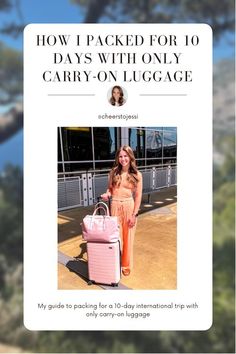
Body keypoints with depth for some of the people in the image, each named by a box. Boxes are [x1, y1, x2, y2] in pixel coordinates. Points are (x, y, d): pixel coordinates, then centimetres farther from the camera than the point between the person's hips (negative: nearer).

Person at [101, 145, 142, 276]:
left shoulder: (137, 175, -4)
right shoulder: (113, 172, 2)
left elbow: (138, 196, -4)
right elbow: (110, 189, 11)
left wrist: (134, 214, -7)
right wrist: (107, 194, -13)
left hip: (129, 206, -1)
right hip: (115, 206, 1)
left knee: (128, 237, 9)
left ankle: (126, 265, 27)